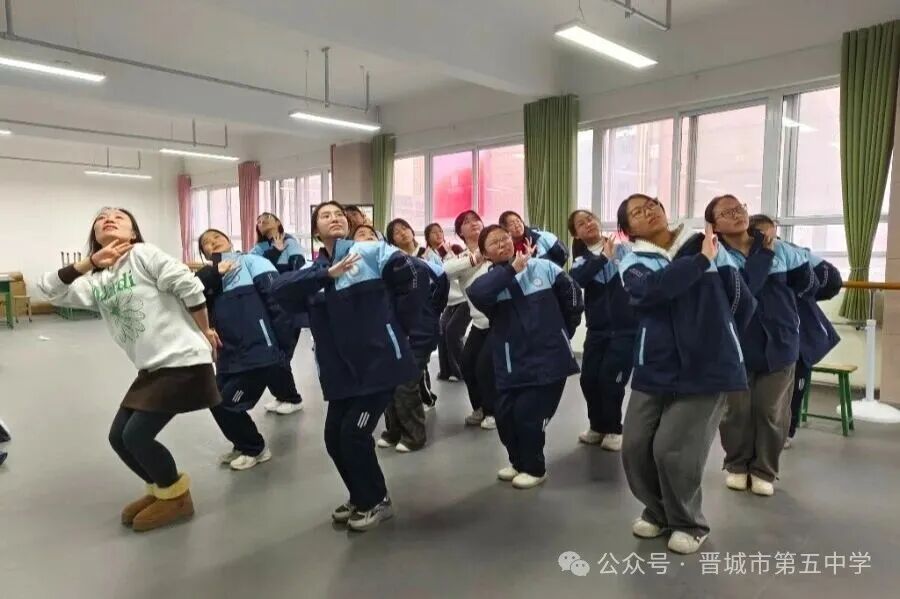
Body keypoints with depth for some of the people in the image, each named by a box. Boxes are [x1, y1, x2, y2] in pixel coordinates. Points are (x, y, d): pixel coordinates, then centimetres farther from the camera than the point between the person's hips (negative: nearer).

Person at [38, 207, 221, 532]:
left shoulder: (144, 254, -7)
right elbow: (50, 290, 3)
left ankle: (176, 498, 14)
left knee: (136, 435, -9)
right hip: (151, 368, 8)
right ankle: (162, 490, 31)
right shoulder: (97, 282, 12)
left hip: (183, 361, -8)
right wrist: (91, 261, -5)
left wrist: (205, 332, -4)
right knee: (118, 437, 9)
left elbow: (190, 287, -12)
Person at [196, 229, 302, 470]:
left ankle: (255, 449, 22)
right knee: (219, 403, 13)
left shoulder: (251, 261, -1)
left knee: (226, 404, -3)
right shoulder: (210, 276, 17)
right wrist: (212, 274, -14)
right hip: (230, 354, 7)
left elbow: (278, 297, -11)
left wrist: (284, 340, -17)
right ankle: (245, 446, 39)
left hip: (260, 350, -7)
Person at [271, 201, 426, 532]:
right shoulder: (313, 270, 9)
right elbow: (279, 290, -9)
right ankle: (360, 497, 33)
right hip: (341, 368, 5)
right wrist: (327, 274, -20)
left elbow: (413, 280, -9)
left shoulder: (371, 251, -4)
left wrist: (400, 327, -4)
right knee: (335, 436, 8)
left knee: (354, 433, -6)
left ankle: (377, 501, 19)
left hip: (380, 360, -5)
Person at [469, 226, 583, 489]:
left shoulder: (543, 268, 1)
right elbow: (475, 294, -24)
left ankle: (534, 468, 21)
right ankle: (519, 462, 35)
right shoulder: (489, 281, 1)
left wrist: (565, 331, 13)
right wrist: (511, 269, -22)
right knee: (505, 415, 6)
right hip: (512, 364, 2)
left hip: (549, 358, -2)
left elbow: (571, 294, 11)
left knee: (527, 415, -6)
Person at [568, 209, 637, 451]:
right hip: (597, 329, 3)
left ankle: (613, 429, 17)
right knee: (589, 378, 2)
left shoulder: (623, 249, 1)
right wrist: (603, 257, -21)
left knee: (611, 379, -6)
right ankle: (598, 426, 25)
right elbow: (575, 279, -17)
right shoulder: (582, 260, 6)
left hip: (626, 327, -3)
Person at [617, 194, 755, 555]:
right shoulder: (633, 264, 2)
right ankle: (658, 511, 31)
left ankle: (690, 523, 20)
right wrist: (701, 261, -13)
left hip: (707, 369, -2)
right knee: (635, 448, 2)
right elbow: (654, 289, -22)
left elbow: (743, 301, 9)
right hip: (654, 370, 2)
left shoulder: (708, 245, 3)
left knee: (673, 451, -8)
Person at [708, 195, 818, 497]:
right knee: (737, 410, 7)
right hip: (736, 344, -2)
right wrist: (763, 253, -19)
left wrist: (786, 297, 7)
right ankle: (737, 465, 27)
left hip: (779, 341, 3)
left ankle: (764, 470, 23)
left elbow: (806, 284, 15)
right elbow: (743, 287, -25)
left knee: (771, 410, 7)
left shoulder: (779, 248, 1)